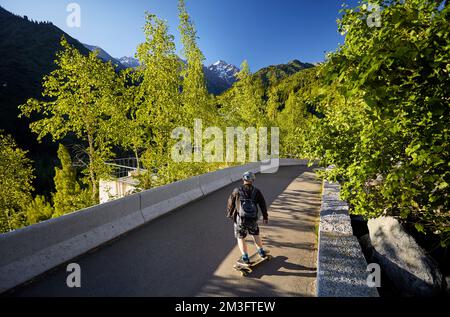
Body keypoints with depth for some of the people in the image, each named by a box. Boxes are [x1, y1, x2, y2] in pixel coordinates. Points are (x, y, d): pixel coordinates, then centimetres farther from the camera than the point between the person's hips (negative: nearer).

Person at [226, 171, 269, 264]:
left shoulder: (237, 191, -7)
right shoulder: (257, 191, -2)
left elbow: (230, 203, 2)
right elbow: (263, 205, 4)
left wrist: (229, 213, 20)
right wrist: (265, 217, 18)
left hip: (240, 219, -2)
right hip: (253, 219, 2)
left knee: (240, 238, 17)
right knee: (255, 234, 27)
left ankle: (245, 257, 16)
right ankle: (262, 252, 38)